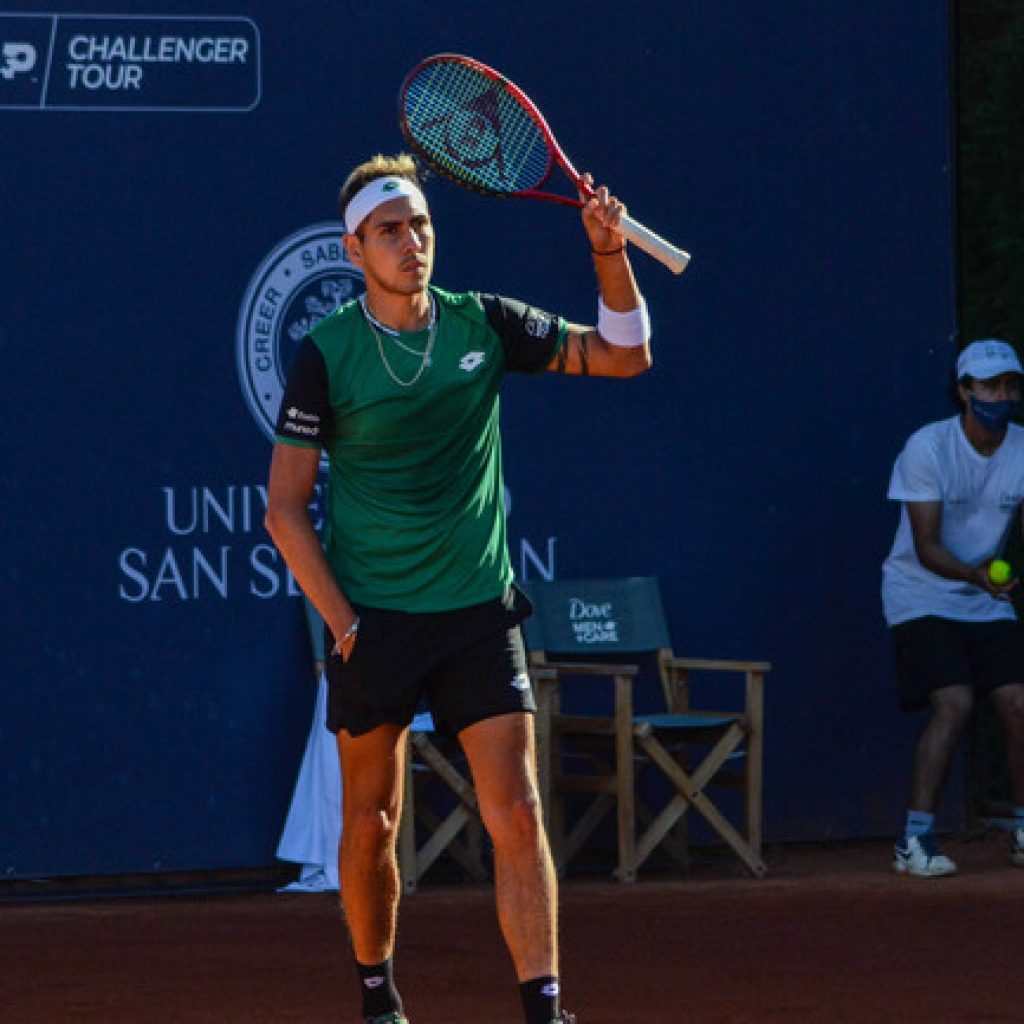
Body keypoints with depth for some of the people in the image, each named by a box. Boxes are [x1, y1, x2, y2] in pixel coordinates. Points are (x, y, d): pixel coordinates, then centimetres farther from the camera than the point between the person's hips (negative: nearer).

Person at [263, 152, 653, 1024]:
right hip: (373, 620, -1)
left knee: (515, 813, -9)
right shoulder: (325, 354, -6)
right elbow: (285, 508, -2)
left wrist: (610, 253, -9)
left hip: (479, 610, 1)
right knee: (371, 824, 8)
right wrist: (342, 620, -9)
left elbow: (624, 356, 7)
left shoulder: (482, 324, 2)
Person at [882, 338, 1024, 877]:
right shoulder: (926, 449, -17)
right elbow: (926, 547, -20)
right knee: (953, 704, -21)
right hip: (920, 597, -5)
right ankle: (914, 840, -16)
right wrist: (973, 574, -38)